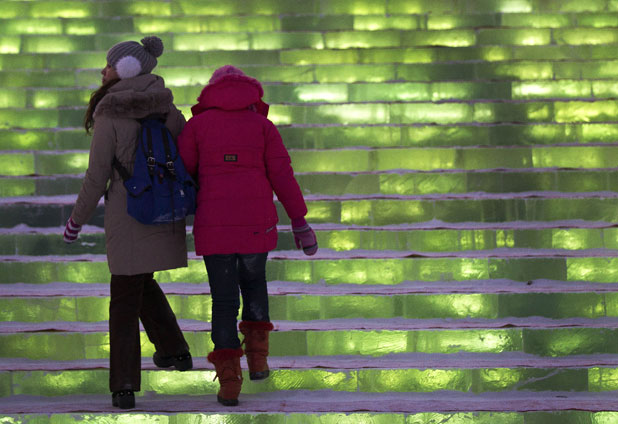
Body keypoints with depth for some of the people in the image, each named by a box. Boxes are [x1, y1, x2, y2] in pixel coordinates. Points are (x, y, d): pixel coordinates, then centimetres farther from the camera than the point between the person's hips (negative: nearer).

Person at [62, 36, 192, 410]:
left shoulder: (110, 113, -12)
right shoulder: (168, 109, 3)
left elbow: (97, 177, -10)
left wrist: (77, 220, 3)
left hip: (127, 216, -5)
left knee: (124, 300, 5)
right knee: (140, 281, 30)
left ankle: (125, 387, 0)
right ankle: (174, 350, 27)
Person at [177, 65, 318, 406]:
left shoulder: (197, 125, 5)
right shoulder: (262, 125, 6)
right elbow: (282, 175, 0)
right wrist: (300, 222, 4)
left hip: (214, 225, -1)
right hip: (256, 223, 1)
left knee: (224, 299, 6)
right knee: (253, 281, 27)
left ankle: (229, 382, -3)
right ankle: (257, 356, 16)